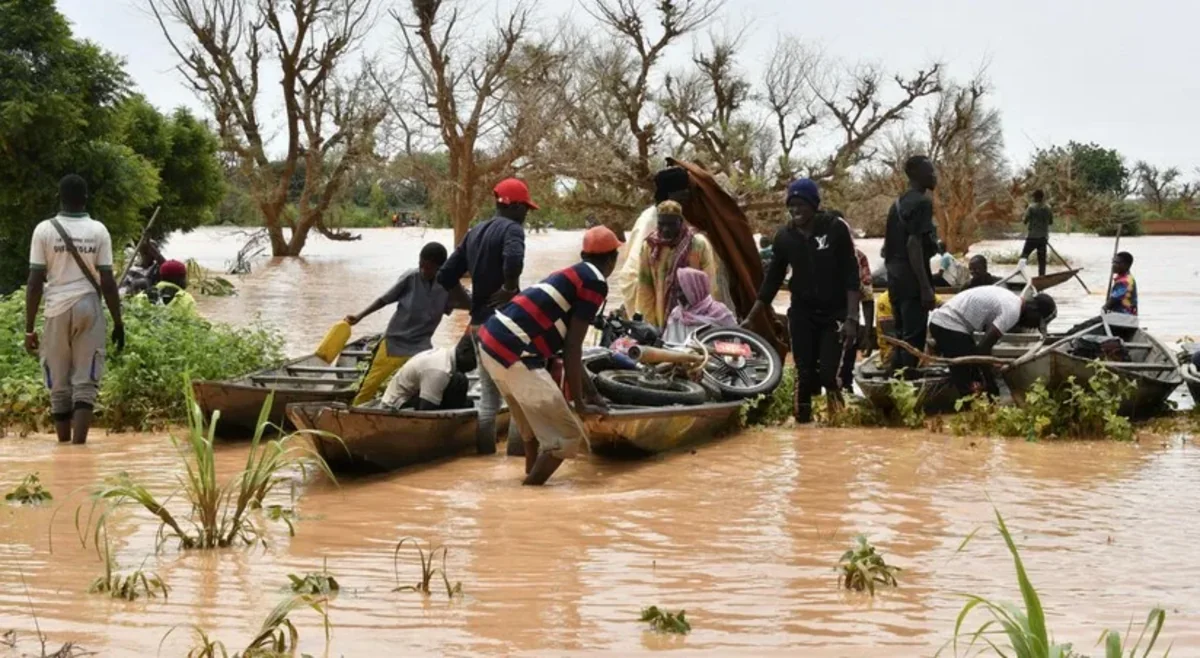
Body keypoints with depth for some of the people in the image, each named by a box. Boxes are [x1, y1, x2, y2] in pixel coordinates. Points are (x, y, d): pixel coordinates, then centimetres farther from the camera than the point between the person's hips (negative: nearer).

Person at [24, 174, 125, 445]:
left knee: (59, 386, 10)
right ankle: (78, 444, -13)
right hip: (89, 309, 0)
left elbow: (35, 282, -3)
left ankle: (64, 444, 15)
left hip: (56, 310, 0)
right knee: (85, 384, -1)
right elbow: (108, 282, -2)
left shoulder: (44, 230, -1)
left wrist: (29, 328, 1)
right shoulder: (98, 231, 0)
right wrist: (118, 323, 6)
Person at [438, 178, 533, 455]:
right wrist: (510, 290, -17)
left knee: (488, 396, 14)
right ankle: (517, 451, -5)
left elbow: (445, 276, 15)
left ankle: (485, 454, 15)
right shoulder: (512, 229, -8)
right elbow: (513, 260, -31)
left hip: (479, 323, 8)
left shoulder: (474, 233, 15)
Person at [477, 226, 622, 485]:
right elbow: (572, 348, -7)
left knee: (538, 421, 28)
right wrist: (579, 403, 0)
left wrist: (588, 390, 41)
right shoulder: (596, 282, -4)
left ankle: (532, 482, 36)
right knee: (567, 435, -3)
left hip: (492, 342, 10)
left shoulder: (571, 277, 23)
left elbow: (563, 342, 33)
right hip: (515, 354, -10)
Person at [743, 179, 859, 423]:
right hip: (802, 315, 3)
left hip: (834, 314, -3)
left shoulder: (835, 229, -9)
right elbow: (772, 281, 10)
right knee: (805, 376, 0)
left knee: (827, 374, -12)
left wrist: (851, 318, -17)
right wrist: (750, 318, 7)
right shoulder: (784, 237, 1)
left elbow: (851, 276, -10)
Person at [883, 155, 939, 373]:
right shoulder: (922, 203, -12)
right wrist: (926, 287, -21)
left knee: (901, 337, 13)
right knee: (913, 340, -7)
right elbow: (913, 244, -20)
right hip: (912, 280, -9)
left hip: (896, 279, 9)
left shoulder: (898, 203, 17)